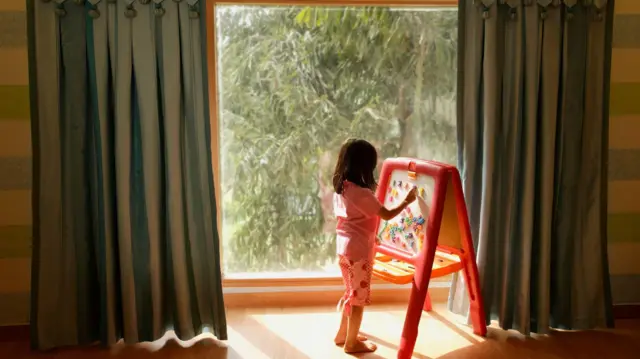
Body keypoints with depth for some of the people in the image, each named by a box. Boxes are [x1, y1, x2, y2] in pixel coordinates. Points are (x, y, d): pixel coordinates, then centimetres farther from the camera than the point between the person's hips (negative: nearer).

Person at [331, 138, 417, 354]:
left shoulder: (340, 188, 3)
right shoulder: (362, 193, -23)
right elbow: (387, 215, -17)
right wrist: (407, 201, -2)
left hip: (344, 247, 8)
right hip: (358, 250, -8)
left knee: (352, 293, 22)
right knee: (359, 296, 6)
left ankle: (343, 334, 33)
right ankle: (352, 342, 18)